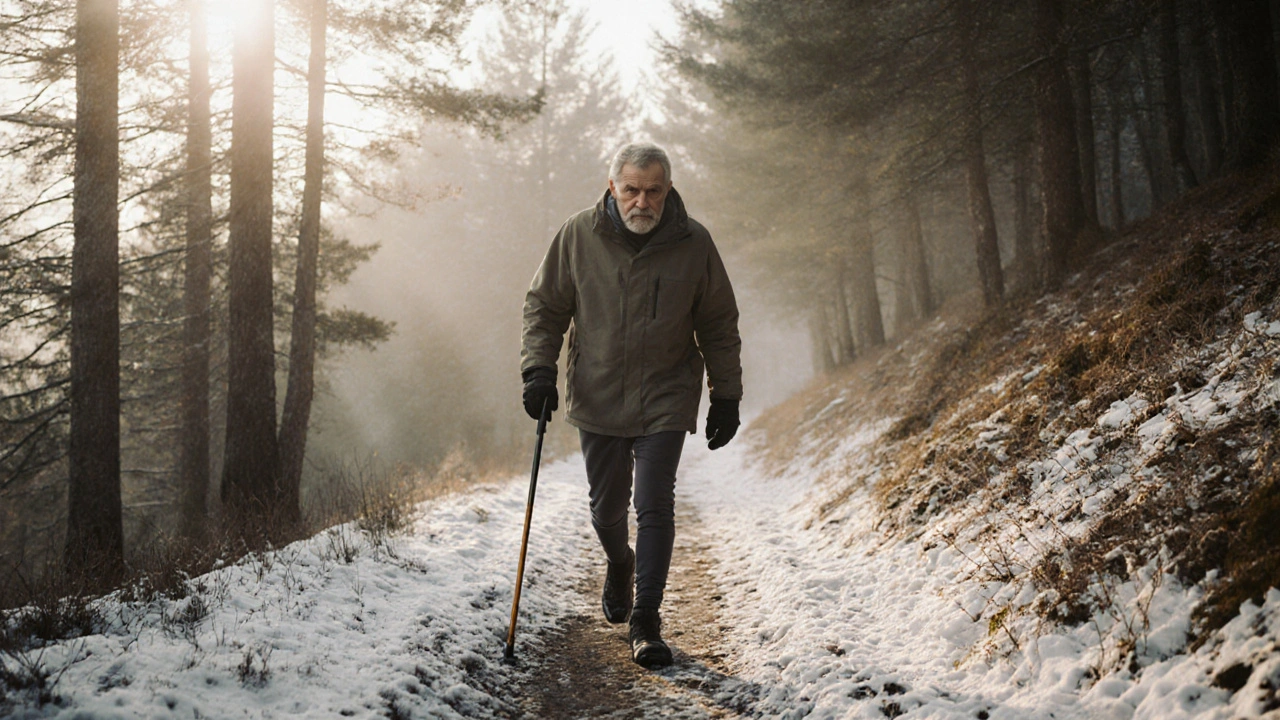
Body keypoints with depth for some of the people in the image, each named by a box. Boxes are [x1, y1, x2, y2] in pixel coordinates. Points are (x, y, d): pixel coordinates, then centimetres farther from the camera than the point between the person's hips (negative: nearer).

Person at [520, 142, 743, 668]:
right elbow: (545, 306, 4)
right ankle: (619, 565, 45)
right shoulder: (578, 235, -7)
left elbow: (719, 326, 3)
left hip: (664, 401, -1)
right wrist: (539, 368, -7)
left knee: (655, 506, -8)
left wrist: (726, 395, 3)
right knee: (606, 507, 12)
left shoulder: (693, 243, -7)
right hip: (596, 398, 2)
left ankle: (645, 621, 2)